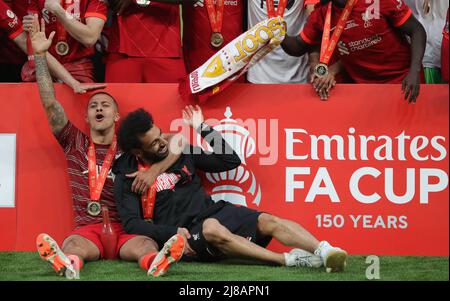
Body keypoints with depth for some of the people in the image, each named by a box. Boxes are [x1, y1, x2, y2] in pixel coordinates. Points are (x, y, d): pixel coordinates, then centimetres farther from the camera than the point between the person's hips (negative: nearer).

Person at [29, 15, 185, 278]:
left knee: (145, 245, -35)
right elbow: (50, 103, 10)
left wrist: (154, 169, -7)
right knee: (72, 245, -35)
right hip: (88, 229, 0)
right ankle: (67, 265, -69)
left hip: (126, 229, 0)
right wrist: (40, 54, 4)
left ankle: (157, 262, -69)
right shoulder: (75, 143, 19)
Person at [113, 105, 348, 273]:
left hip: (213, 211, 5)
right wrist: (172, 233, -21)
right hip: (187, 232, -5)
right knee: (212, 228, -40)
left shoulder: (179, 152, 15)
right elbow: (131, 223, -9)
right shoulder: (127, 176, 2)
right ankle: (287, 260, -45)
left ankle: (325, 251, -43)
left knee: (267, 221, -23)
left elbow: (231, 160, 18)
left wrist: (204, 129, 12)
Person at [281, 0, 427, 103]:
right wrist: (282, 38, -14)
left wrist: (414, 71, -24)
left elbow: (416, 31, -11)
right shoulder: (321, 15, -2)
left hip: (403, 80, -3)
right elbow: (298, 47, 11)